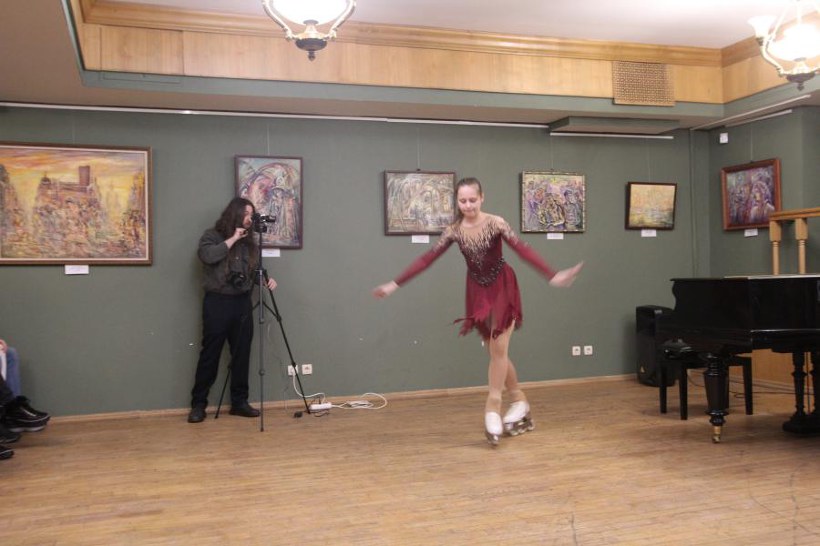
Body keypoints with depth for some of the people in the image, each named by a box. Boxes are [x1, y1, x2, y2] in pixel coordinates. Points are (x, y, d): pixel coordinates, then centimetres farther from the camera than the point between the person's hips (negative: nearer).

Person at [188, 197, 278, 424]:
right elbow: (207, 256, -20)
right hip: (217, 302, -4)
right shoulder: (212, 235, 0)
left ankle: (239, 401, 16)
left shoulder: (249, 241, 13)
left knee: (242, 354, 7)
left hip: (243, 302, 5)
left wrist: (266, 279, -5)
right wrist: (232, 239, -13)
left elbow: (256, 268, 16)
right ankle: (198, 404, 9)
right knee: (210, 354, 0)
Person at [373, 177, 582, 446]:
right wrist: (395, 284, -9)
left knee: (498, 349, -7)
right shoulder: (453, 230, -8)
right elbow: (427, 259, -6)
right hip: (478, 291, 4)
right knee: (496, 352, 10)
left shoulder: (496, 223, -18)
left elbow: (523, 249, -30)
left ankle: (493, 407, 5)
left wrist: (552, 275, -43)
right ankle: (519, 401, 26)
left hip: (503, 288, -4)